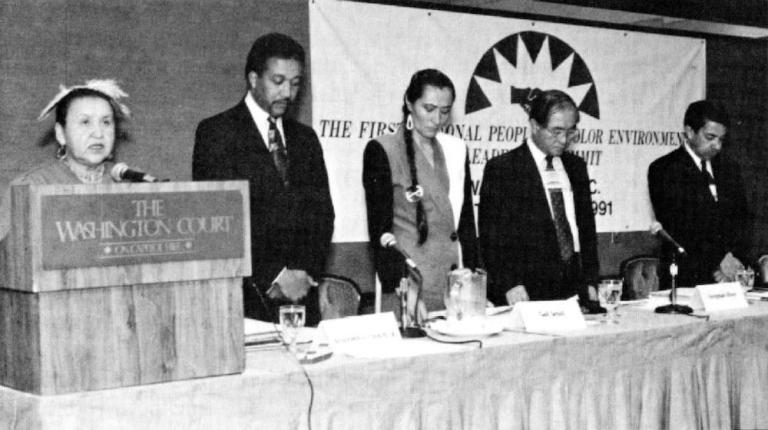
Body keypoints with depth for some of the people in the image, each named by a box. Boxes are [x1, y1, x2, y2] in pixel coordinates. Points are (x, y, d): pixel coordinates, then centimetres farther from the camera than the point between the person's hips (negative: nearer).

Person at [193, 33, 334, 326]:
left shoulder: (305, 138, 16)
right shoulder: (216, 132, -1)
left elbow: (322, 212, 12)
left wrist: (306, 271, -5)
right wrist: (272, 277, -13)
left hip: (301, 294, 4)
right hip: (245, 296, -4)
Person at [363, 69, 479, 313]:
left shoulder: (456, 150, 11)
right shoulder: (382, 151, -4)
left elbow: (466, 222, 14)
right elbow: (379, 228, -7)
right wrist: (396, 288, -14)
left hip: (457, 283, 5)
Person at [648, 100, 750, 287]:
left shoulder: (729, 169, 15)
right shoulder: (663, 170, -2)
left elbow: (742, 219, 13)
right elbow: (673, 228, -8)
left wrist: (735, 256, -6)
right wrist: (716, 263, -12)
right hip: (687, 277, -4)